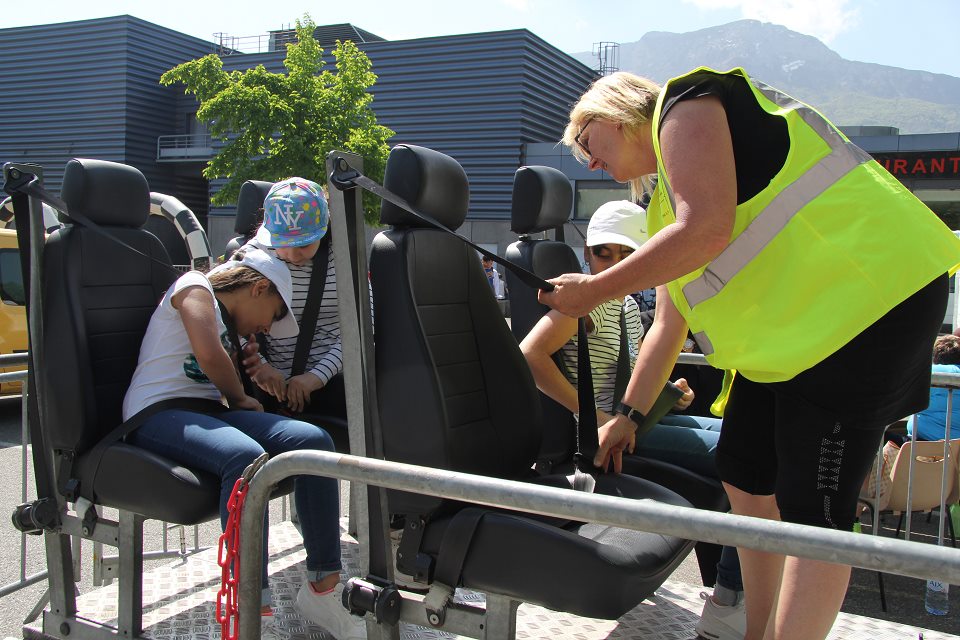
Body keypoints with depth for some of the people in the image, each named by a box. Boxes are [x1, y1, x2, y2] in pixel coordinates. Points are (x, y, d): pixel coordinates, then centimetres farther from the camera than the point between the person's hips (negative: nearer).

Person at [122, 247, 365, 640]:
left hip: (205, 412, 8)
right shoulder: (195, 286, 2)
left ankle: (323, 586, -14)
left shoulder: (225, 318, 28)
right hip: (157, 413, -8)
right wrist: (239, 398, -1)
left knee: (313, 441, -16)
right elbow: (209, 355, -15)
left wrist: (244, 364, 8)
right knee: (246, 456, -39)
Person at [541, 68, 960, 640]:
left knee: (811, 507, -7)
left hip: (864, 292, -10)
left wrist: (595, 290, -12)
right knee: (744, 474, 14)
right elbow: (668, 325, 25)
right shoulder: (668, 199, 22)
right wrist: (628, 417, 27)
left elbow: (706, 230, -21)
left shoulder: (685, 106, -4)